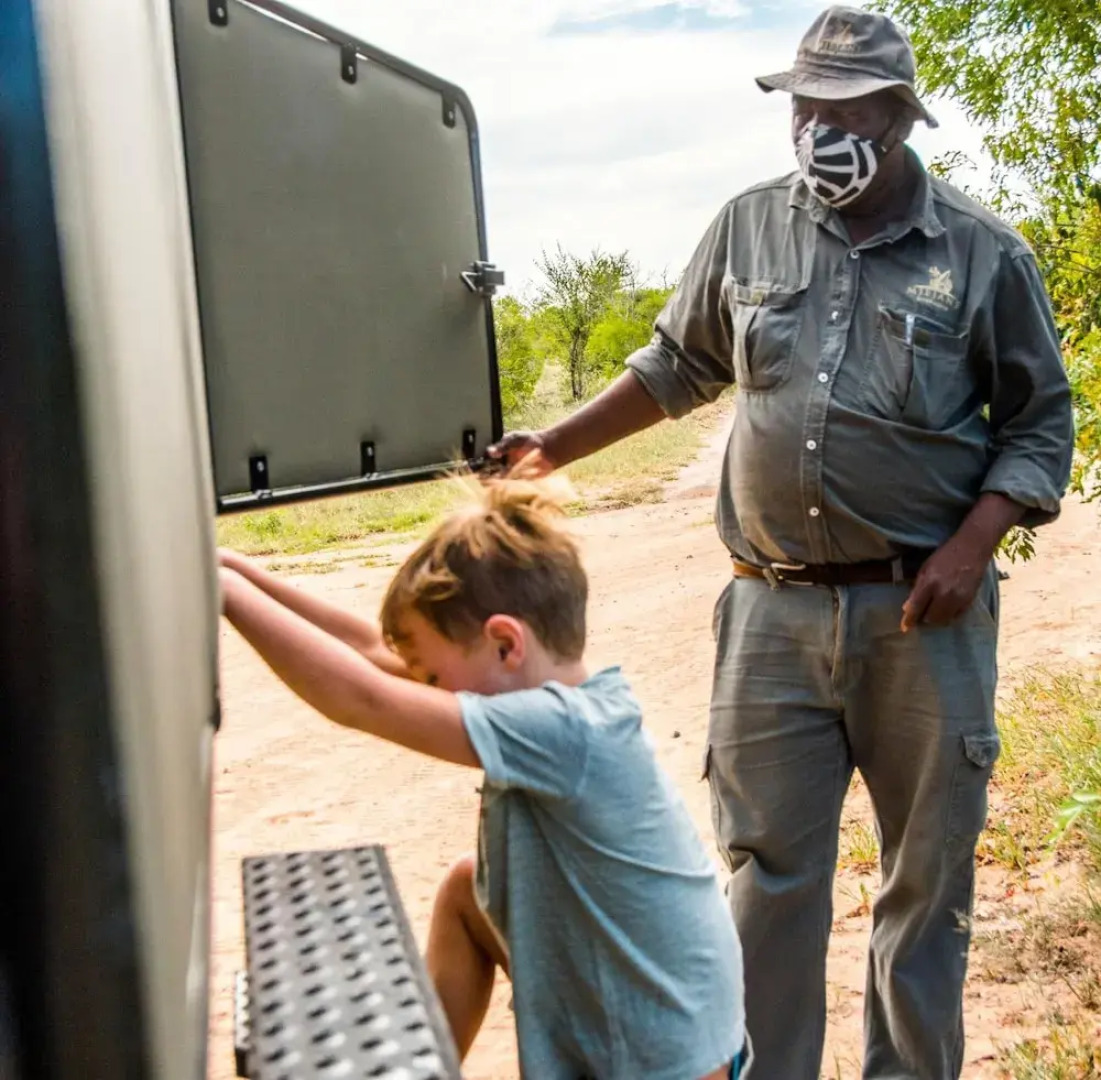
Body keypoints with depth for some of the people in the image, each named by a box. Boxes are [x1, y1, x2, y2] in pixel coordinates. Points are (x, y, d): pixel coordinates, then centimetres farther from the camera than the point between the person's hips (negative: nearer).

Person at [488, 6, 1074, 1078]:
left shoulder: (983, 254, 0)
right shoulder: (747, 229, 7)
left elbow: (1039, 420, 4)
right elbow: (675, 366, 18)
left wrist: (973, 545, -10)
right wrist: (555, 446, 10)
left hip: (921, 612, -1)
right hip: (775, 611, 1)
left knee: (928, 869, 11)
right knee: (768, 869, 7)